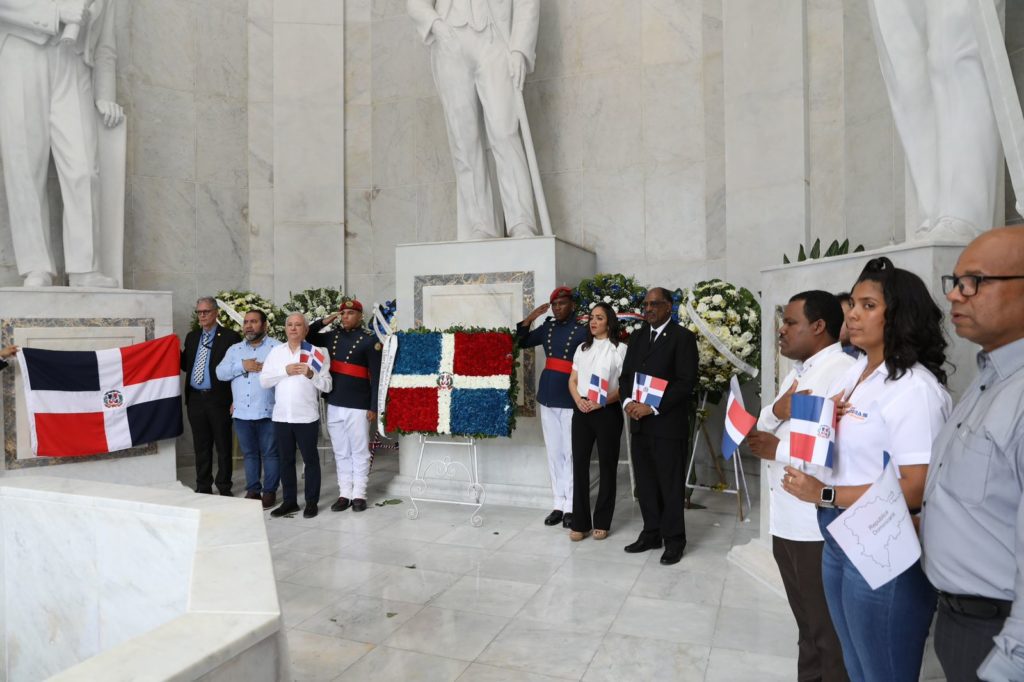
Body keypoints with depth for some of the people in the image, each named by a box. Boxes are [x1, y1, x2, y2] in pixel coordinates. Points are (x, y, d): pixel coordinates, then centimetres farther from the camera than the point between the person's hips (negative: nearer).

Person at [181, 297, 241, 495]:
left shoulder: (230, 337, -5)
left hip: (219, 399, -5)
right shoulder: (191, 336, 14)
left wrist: (235, 400, -12)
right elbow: (187, 365, 17)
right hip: (195, 399, 5)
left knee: (223, 446, 4)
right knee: (201, 446, 12)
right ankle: (203, 486, 22)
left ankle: (224, 487, 14)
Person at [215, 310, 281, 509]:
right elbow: (220, 372, 2)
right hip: (241, 412, 5)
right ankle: (253, 490, 23)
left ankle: (269, 491, 13)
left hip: (267, 411, -4)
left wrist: (265, 368, -12)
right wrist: (242, 366, -11)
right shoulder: (234, 349, 13)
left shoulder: (277, 347, -1)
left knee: (270, 453, 3)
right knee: (249, 454, 13)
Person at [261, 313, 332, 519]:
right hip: (281, 416, 3)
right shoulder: (276, 351, 8)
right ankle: (289, 501, 23)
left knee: (310, 459, 5)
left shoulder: (316, 353, -1)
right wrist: (285, 371, -11)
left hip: (307, 416, -3)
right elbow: (263, 381, 1)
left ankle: (312, 502, 15)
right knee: (286, 460, 11)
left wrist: (311, 374, -20)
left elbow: (327, 386, -4)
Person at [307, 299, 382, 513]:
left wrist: (374, 407, -13)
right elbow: (305, 338, 22)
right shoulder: (332, 336, 10)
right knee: (341, 453, 11)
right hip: (334, 405, 5)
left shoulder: (369, 340, -6)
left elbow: (375, 376, -8)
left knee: (359, 452, 4)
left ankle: (359, 495, 13)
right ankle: (344, 494, 19)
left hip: (358, 406, -5)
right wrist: (323, 322, 6)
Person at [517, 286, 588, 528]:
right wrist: (531, 317, 3)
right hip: (547, 395, 6)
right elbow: (521, 342, 14)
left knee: (570, 453, 0)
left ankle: (570, 506, 9)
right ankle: (558, 503, 18)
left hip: (570, 399, -5)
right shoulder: (547, 328, 9)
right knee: (553, 452, 10)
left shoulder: (582, 330, -8)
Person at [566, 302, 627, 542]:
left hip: (608, 413, -4)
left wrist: (602, 402, -18)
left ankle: (602, 522, 17)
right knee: (579, 465, 3)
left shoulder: (620, 349, -3)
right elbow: (572, 380, 13)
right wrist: (578, 400, -7)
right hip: (581, 413, 4)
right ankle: (580, 523, 11)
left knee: (607, 466, 5)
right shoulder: (582, 349, 13)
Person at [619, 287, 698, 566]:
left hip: (668, 423, -6)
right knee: (645, 482, 12)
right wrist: (628, 402, -6)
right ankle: (651, 533, 27)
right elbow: (625, 375, 13)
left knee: (670, 484, 4)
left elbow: (686, 382, -13)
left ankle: (674, 539, 19)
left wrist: (653, 407, -18)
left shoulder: (683, 337, -6)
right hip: (639, 423, 6)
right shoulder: (637, 336, 14)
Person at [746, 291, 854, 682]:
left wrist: (778, 450, -17)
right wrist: (776, 409, -9)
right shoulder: (796, 372, 13)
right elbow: (760, 429, 13)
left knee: (831, 634, 9)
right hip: (785, 522, 9)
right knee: (807, 628, 23)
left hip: (820, 529, -9)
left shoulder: (843, 373, -17)